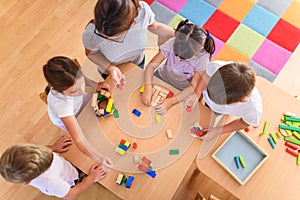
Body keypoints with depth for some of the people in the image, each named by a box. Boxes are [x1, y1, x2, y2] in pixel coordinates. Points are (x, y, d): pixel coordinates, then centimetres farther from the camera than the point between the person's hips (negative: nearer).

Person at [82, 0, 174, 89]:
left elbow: (155, 27, -15)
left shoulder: (142, 10, -39)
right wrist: (111, 68, -35)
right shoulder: (91, 33, -42)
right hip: (109, 70, -1)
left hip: (138, 63, 2)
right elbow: (91, 53, -19)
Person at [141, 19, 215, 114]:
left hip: (182, 91, -1)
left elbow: (193, 87, -25)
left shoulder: (203, 58, -29)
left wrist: (171, 101, -37)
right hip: (161, 77, 2)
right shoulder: (171, 43, -27)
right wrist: (148, 88, -39)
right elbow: (152, 65, -22)